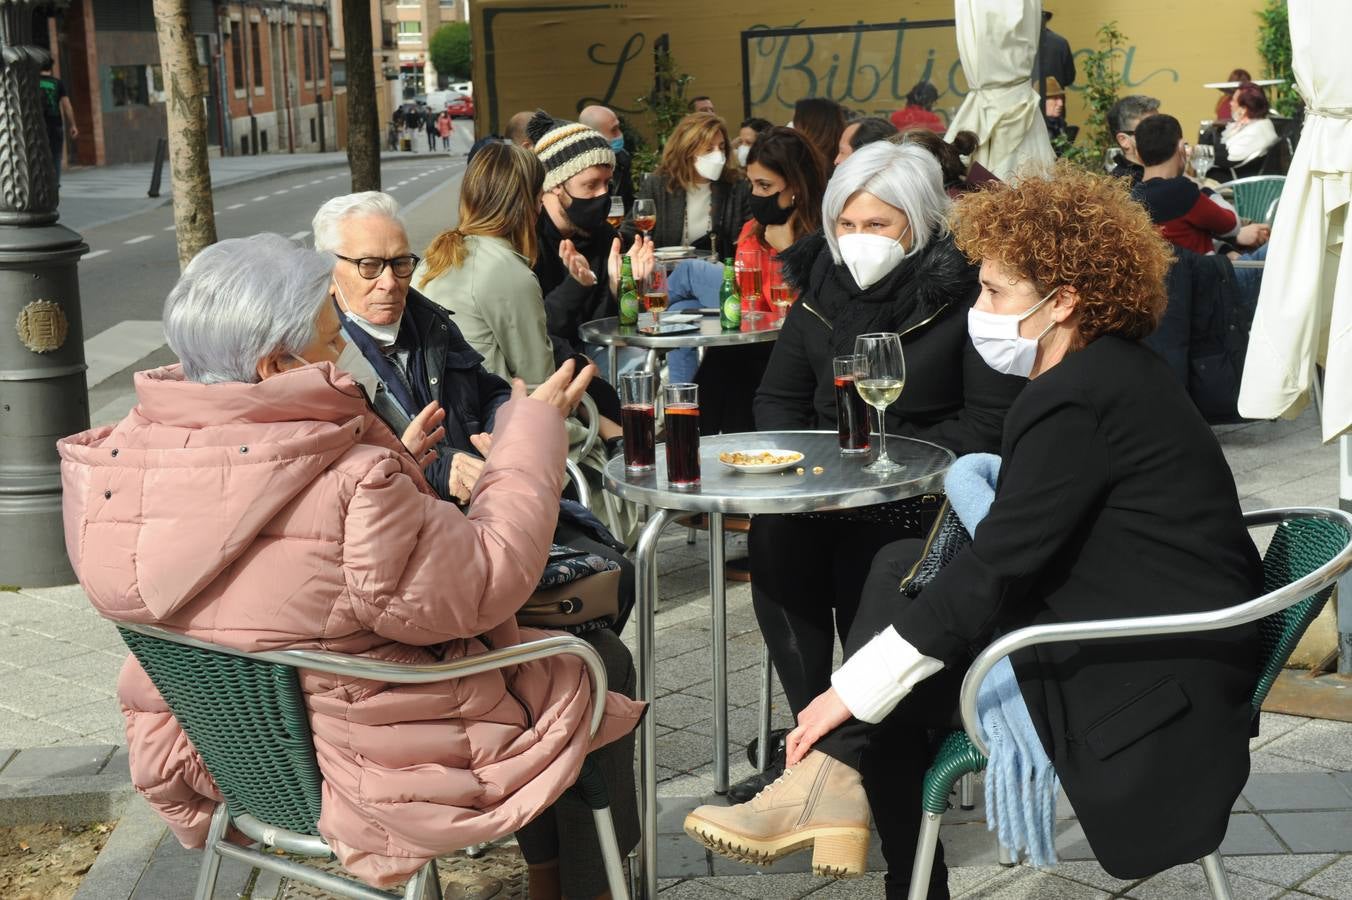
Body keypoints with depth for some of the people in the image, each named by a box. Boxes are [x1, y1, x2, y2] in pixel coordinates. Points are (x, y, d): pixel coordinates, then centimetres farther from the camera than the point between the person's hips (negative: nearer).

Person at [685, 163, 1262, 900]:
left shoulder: (1078, 400, -19)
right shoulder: (1114, 373, 11)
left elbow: (996, 570, -21)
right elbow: (1014, 549, 9)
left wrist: (853, 688, -17)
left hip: (1152, 684, -10)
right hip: (1163, 639, 10)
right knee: (905, 569, 6)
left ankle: (835, 781, 2)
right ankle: (834, 785, -1)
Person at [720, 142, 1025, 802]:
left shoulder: (964, 291, -8)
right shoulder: (824, 279, 9)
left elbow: (991, 425, -12)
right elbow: (779, 396, 16)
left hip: (928, 490, -4)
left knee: (861, 547, -31)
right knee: (774, 534, -25)